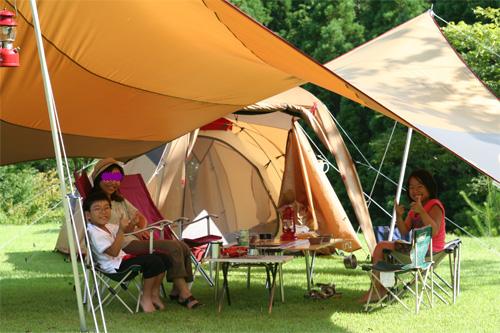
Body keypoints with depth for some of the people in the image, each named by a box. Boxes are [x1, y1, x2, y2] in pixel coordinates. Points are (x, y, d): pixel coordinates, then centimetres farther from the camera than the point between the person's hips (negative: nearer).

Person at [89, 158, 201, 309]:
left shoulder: (120, 201, 25)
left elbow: (141, 218, 28)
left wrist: (140, 230, 5)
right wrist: (127, 229, -26)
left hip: (137, 239, 9)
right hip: (125, 245, -9)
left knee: (184, 247, -9)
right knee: (173, 248, -25)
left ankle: (177, 291, -5)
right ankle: (184, 294, -23)